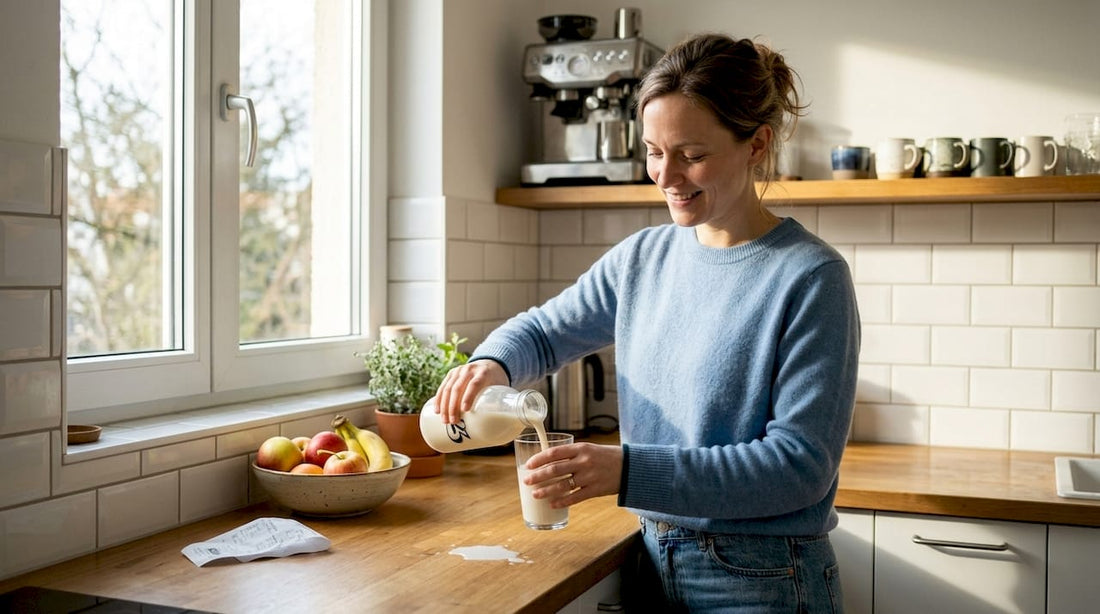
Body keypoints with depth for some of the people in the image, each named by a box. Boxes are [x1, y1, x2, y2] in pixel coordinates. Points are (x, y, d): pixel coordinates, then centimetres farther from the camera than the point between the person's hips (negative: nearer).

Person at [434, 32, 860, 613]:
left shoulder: (811, 278, -16)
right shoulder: (643, 257, 2)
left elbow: (800, 462, -20)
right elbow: (542, 329, 14)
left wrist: (628, 470, -28)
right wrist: (492, 362, -10)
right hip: (655, 563, 5)